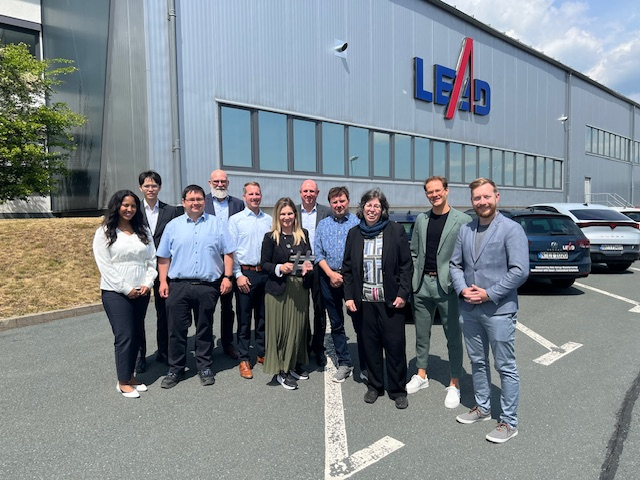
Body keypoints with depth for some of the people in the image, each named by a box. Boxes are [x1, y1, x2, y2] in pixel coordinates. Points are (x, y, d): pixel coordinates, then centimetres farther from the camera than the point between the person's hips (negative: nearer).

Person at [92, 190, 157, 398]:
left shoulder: (144, 232, 11)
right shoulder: (104, 233, -2)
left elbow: (152, 260, 9)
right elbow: (105, 266, -7)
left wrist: (147, 284, -5)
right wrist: (126, 289, -11)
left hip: (141, 292, 5)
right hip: (116, 293, -4)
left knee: (137, 335, 9)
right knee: (124, 336, -4)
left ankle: (130, 375, 23)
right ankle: (123, 382, 8)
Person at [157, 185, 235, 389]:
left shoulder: (216, 224, 5)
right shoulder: (173, 225, 8)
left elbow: (228, 253, 4)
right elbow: (163, 257, 8)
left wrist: (227, 276, -5)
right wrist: (163, 281, 0)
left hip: (208, 286, 0)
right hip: (178, 286, 1)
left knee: (205, 329, 11)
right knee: (176, 329, 5)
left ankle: (204, 367, 25)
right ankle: (175, 369, 20)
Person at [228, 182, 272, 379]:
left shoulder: (269, 220, 9)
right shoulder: (235, 220, 0)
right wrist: (238, 275, -9)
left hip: (266, 273, 3)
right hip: (245, 273, -3)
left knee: (263, 317, 13)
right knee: (244, 318, 3)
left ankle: (262, 354, 26)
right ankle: (243, 359, 13)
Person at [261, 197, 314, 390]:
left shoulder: (304, 235, 7)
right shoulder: (270, 237, -3)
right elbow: (264, 263, -3)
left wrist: (308, 266, -7)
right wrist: (279, 268, -19)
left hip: (300, 288, 4)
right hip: (278, 289, -3)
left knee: (298, 327, 10)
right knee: (280, 329, 2)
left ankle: (295, 365, 28)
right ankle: (281, 371, 15)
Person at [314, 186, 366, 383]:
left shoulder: (357, 223, 1)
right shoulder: (323, 225, 11)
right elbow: (318, 253, 7)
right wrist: (331, 274, -7)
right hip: (329, 278, 4)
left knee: (360, 322, -2)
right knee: (336, 324, 10)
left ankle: (365, 366, 9)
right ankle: (344, 363, 22)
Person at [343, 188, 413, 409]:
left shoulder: (396, 231, -1)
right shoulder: (354, 234, 7)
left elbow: (406, 265, -1)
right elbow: (347, 267, 9)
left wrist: (402, 293, -9)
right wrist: (348, 296, 2)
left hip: (391, 300, -2)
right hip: (364, 301, 3)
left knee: (395, 346, 4)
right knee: (370, 345, 11)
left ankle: (398, 390, 21)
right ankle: (374, 386, 28)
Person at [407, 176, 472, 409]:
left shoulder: (463, 220, -6)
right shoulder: (421, 220, 9)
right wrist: (412, 279, 7)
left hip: (448, 286, -4)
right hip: (422, 284, 5)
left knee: (453, 337, 7)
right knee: (422, 334, 16)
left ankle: (454, 384, 21)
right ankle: (421, 376, 33)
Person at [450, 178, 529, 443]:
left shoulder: (511, 229, -10)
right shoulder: (465, 230, 7)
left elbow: (520, 271, -16)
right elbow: (455, 264, 10)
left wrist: (489, 294, -17)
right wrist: (462, 289, -7)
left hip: (499, 310, -6)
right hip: (469, 310, 6)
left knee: (506, 367, 6)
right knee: (477, 362, 19)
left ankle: (509, 422, 20)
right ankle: (482, 407, 37)